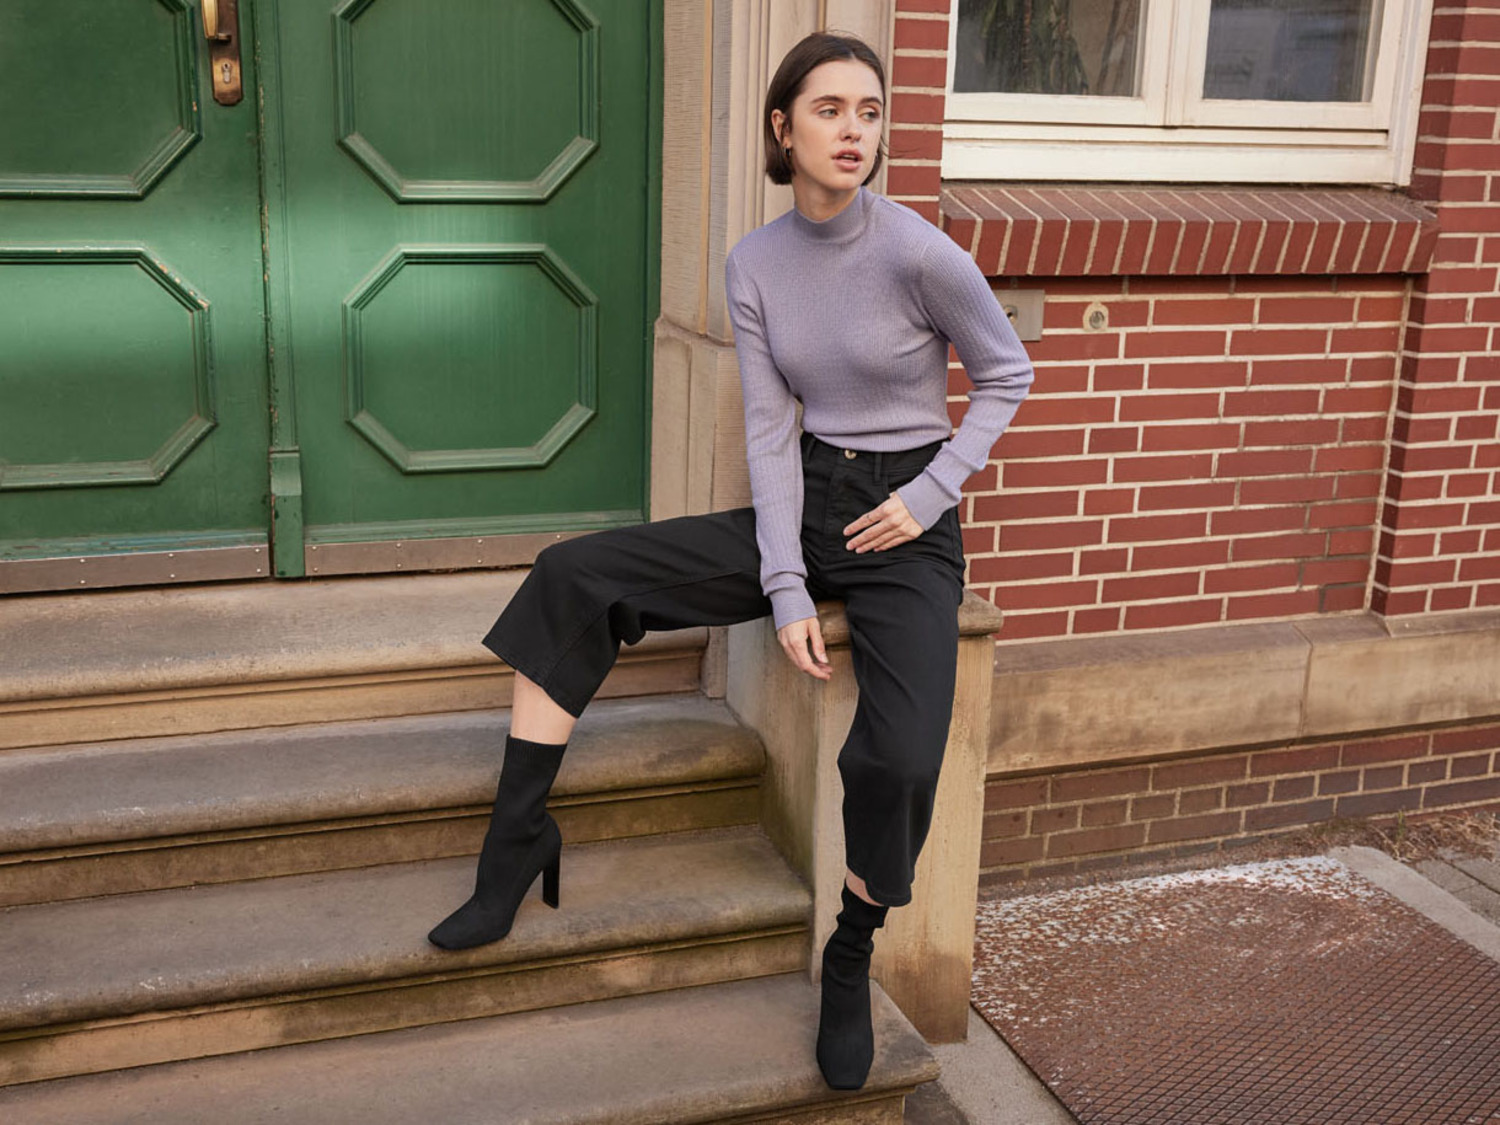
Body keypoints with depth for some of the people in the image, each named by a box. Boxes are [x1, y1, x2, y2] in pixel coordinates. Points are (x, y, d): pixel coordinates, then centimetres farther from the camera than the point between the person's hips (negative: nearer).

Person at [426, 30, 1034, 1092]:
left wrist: (932, 493, -9)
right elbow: (771, 431, -3)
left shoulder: (918, 252, -14)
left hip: (904, 526, -4)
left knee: (898, 761, -29)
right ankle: (519, 844, -3)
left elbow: (1007, 376, 1)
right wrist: (787, 593, -11)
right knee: (574, 575, -10)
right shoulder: (754, 263, 0)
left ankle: (852, 962, 2)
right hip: (804, 504, 5)